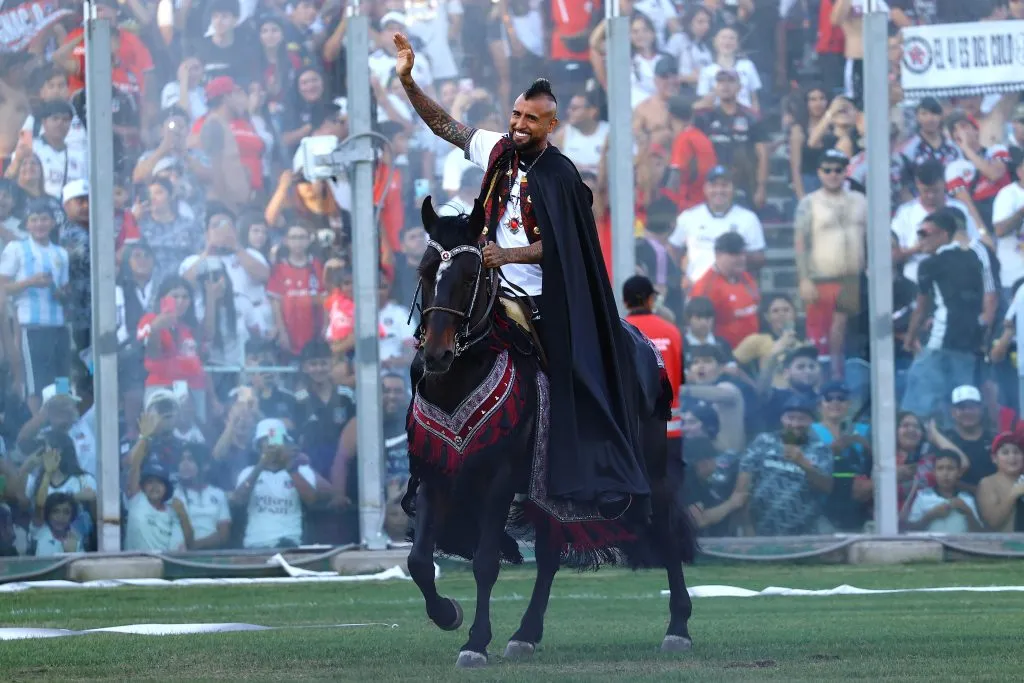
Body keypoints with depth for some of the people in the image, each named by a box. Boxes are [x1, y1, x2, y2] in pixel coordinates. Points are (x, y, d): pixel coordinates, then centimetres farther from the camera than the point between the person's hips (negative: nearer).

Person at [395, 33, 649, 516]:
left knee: (564, 382, -4)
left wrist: (506, 254, -24)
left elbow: (558, 246, -14)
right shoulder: (497, 150, 1)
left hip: (542, 298, -6)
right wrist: (406, 80, -5)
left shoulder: (559, 176, -13)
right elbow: (442, 123, 5)